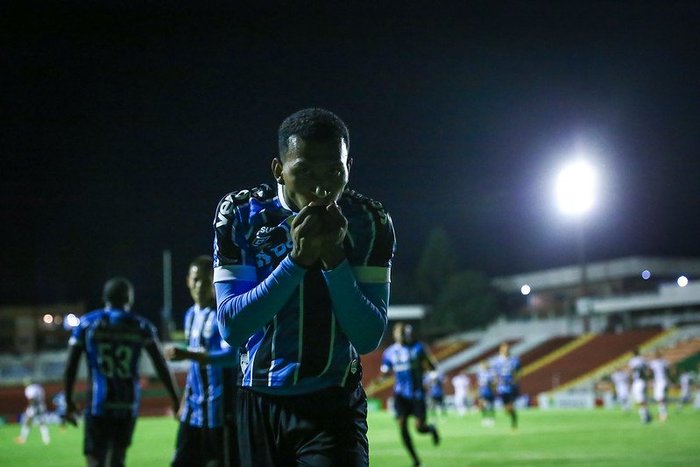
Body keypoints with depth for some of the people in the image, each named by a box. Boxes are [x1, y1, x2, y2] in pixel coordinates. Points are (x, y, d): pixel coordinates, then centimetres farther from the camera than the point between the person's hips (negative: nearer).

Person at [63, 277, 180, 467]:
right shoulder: (141, 326, 3)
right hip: (127, 406, 2)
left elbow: (70, 367, 2)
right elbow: (161, 367, 1)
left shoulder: (86, 324, 3)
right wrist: (175, 400, 7)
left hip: (98, 404, -1)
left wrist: (69, 401, 12)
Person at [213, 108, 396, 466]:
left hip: (334, 406, -1)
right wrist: (297, 258, -24)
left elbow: (368, 338, -11)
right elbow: (232, 327, -15)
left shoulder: (368, 224, -6)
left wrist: (334, 257, -23)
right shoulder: (242, 215, -7)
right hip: (259, 404, 1)